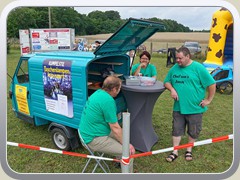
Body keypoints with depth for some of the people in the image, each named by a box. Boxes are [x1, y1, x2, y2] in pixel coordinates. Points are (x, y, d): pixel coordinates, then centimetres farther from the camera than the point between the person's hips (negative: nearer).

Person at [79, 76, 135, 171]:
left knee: (122, 133, 23)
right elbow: (115, 127, -20)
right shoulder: (108, 100, -25)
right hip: (94, 139, -10)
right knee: (128, 152, -13)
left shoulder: (98, 92, 4)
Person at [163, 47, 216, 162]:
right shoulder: (175, 68, 3)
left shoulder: (198, 68, -11)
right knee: (177, 130, 10)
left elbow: (212, 84, -8)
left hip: (194, 108, -3)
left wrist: (208, 100, -7)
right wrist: (172, 89, -8)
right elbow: (166, 82, 13)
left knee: (193, 131, 13)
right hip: (178, 108, 3)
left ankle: (189, 150, 34)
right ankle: (175, 152, 23)